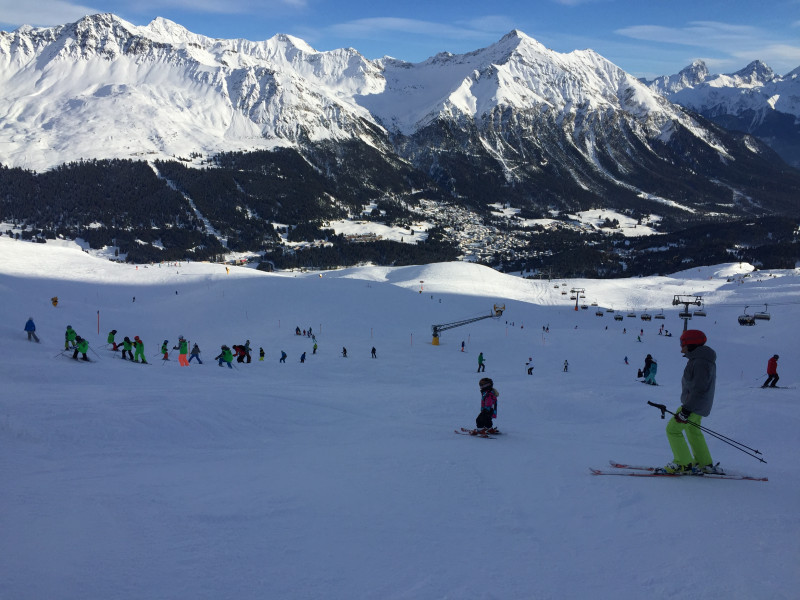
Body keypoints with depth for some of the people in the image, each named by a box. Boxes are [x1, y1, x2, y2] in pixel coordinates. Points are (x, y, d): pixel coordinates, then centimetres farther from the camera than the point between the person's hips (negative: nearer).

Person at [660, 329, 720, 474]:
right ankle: (705, 464, 31)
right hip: (697, 405, 11)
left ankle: (683, 464, -3)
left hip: (695, 405, -11)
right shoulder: (699, 359, 12)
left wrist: (686, 409, -27)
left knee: (673, 429, -7)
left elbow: (699, 389, -27)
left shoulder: (700, 362, -23)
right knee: (692, 431, 23)